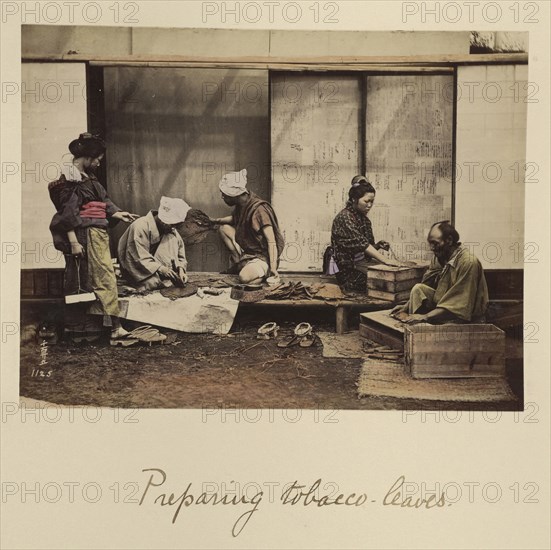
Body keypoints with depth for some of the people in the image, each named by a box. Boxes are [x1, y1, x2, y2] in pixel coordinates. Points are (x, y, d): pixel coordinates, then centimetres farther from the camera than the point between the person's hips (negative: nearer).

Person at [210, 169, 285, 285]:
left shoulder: (259, 210, -24)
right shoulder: (241, 205, 2)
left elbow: (271, 241, -28)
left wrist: (273, 267, -36)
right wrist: (214, 220, 20)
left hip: (262, 256, -9)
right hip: (246, 250, 9)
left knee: (245, 277, -36)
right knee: (223, 228, 6)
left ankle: (267, 271, -5)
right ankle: (239, 263, 7)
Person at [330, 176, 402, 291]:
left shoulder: (364, 219, 13)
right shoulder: (344, 217, -14)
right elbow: (360, 243, -26)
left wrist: (378, 246, -3)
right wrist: (385, 260, -33)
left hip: (362, 264, 8)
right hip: (348, 270, -8)